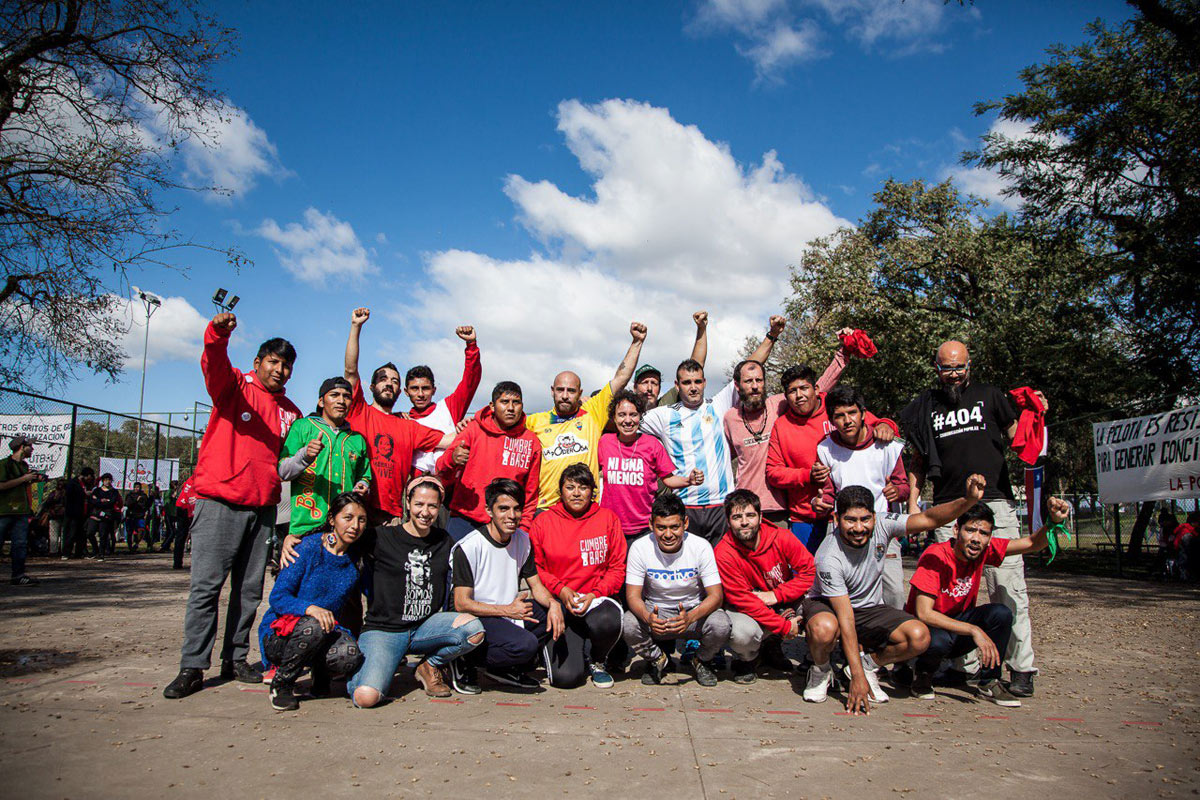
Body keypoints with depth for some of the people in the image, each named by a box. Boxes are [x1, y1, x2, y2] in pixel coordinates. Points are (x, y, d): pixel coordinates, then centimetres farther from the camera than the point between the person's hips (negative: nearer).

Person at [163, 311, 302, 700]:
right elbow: (214, 364, -20)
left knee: (250, 589, 7)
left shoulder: (291, 412, 16)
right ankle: (192, 668, 1)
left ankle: (235, 659, 18)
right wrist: (217, 334, -40)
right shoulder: (234, 386, 3)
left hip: (263, 508, 5)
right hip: (220, 501, -4)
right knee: (206, 585, -4)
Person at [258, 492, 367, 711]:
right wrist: (310, 608, -33)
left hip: (326, 631, 3)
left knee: (351, 655, -29)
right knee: (314, 627, -37)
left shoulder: (356, 559, 1)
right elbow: (278, 597, -16)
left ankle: (321, 674, 7)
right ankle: (281, 684, -9)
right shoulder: (309, 548, -12)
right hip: (279, 634, -3)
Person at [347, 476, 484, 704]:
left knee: (473, 629, -25)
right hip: (383, 630, -3)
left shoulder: (444, 540, 9)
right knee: (366, 697, -27)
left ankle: (430, 666, 5)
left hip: (426, 626, 4)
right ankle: (360, 670, 11)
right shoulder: (382, 537, -5)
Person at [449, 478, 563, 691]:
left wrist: (553, 603, -15)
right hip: (476, 618, -8)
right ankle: (466, 662, -5)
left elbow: (536, 586, 8)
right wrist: (508, 610, -20)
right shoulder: (468, 547, -17)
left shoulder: (523, 540, 4)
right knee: (526, 644, -30)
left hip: (511, 612, 8)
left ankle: (509, 667, 1)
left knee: (558, 609, -10)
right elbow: (461, 604, -17)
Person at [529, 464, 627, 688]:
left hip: (597, 600, 1)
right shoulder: (543, 522, 4)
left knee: (608, 622, -37)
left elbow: (617, 567, 4)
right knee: (565, 677, -19)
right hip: (558, 603, -1)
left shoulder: (608, 519, 5)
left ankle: (596, 661, 0)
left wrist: (594, 594, -11)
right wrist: (560, 589, -9)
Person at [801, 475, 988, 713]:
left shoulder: (881, 525, -16)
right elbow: (845, 619, -30)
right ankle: (820, 671, -4)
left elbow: (929, 519, -21)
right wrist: (857, 677, -30)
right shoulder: (829, 557, -29)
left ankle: (868, 664, 6)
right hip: (826, 605, -4)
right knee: (824, 629, -40)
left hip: (869, 608, 4)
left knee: (919, 636, -22)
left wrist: (968, 500, -40)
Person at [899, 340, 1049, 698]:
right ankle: (967, 662, 12)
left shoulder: (988, 395, 12)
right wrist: (912, 503, 10)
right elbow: (919, 461, 19)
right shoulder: (925, 406, 15)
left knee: (1006, 587, -7)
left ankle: (1021, 667, 0)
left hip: (994, 502, -2)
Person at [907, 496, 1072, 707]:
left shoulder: (984, 550, -8)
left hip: (958, 622, 5)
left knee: (1001, 613, -21)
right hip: (928, 627, -5)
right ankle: (923, 676, -3)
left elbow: (1034, 543, -10)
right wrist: (974, 630, -35)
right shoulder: (935, 557, -26)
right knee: (937, 641, -39)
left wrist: (1055, 521, -31)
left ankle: (989, 683, -3)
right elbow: (923, 613, -31)